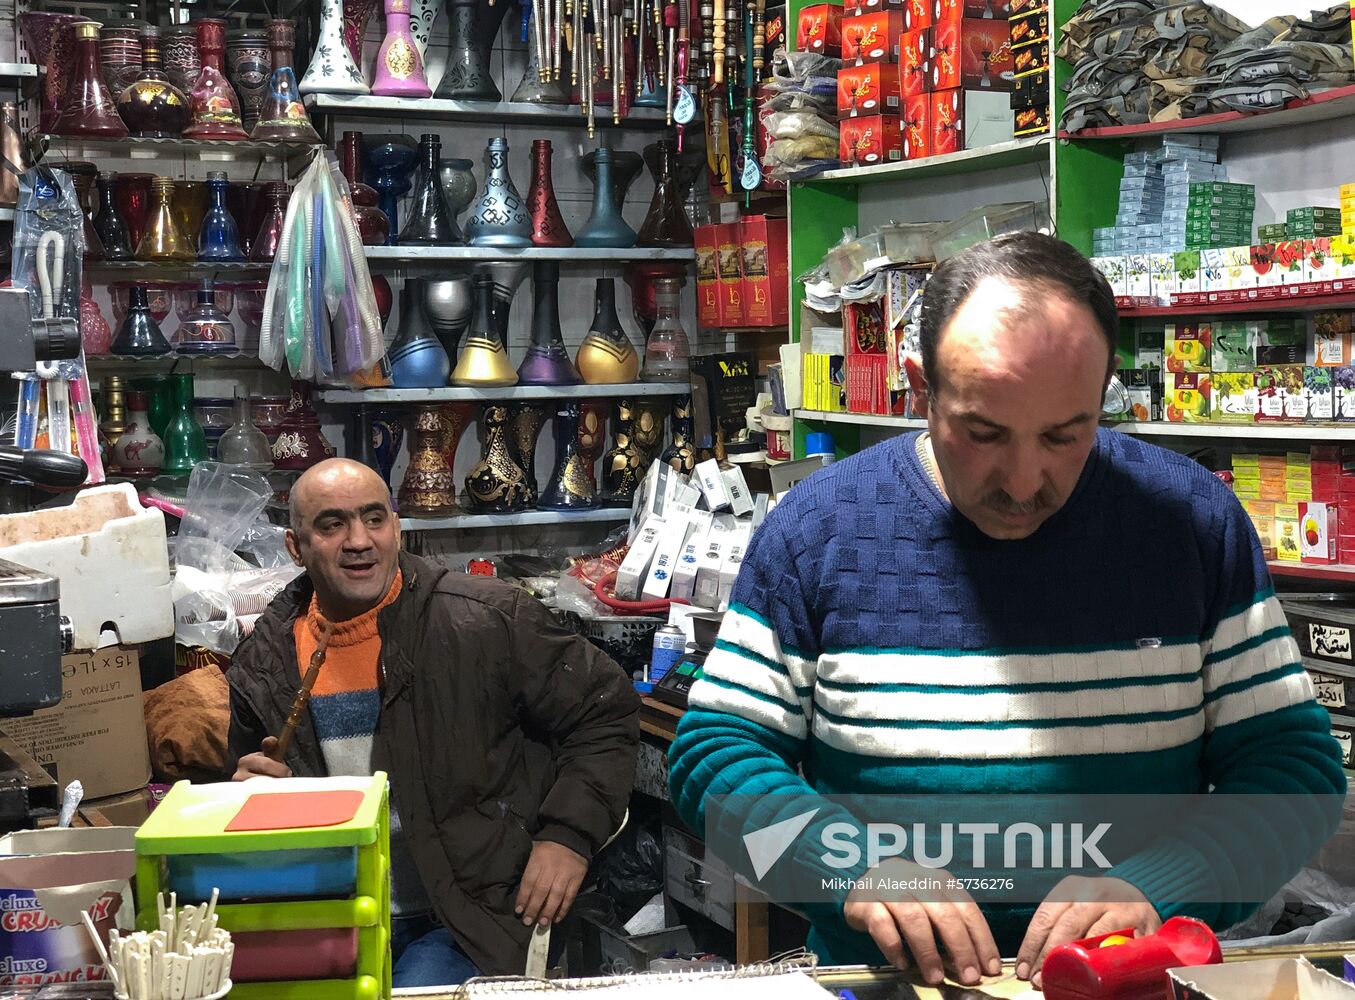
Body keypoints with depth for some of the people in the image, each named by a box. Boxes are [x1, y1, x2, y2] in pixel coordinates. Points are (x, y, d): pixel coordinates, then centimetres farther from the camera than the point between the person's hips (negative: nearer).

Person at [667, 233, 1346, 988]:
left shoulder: (1193, 520, -1)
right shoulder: (817, 527, -2)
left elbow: (1296, 759, 0)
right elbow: (713, 751, 0)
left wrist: (1155, 887, -17)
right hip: (883, 979, 0)